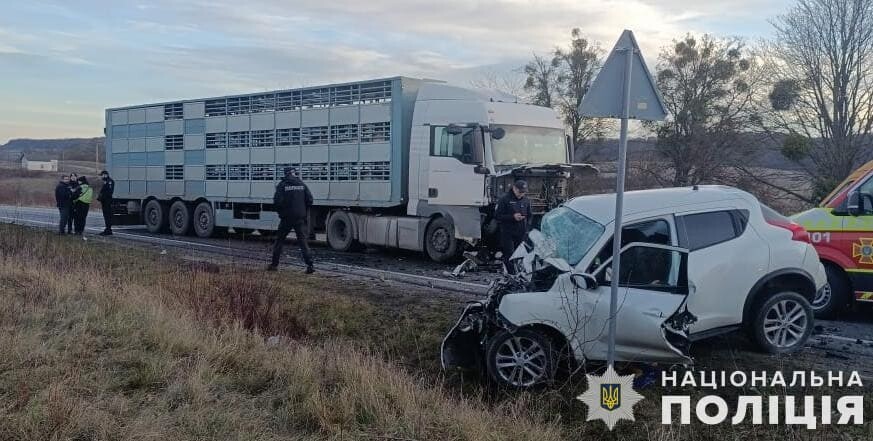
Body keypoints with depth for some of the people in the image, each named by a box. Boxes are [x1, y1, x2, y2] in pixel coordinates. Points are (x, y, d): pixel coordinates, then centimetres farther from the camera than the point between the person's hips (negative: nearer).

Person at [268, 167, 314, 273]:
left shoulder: (282, 185, -5)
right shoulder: (302, 184, 6)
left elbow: (277, 201, -13)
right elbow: (309, 200, 3)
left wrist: (280, 212, 5)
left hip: (287, 217, -2)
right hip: (300, 218, 2)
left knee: (279, 240, 12)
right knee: (303, 241, 1)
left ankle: (274, 264, 15)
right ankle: (310, 265, -11)